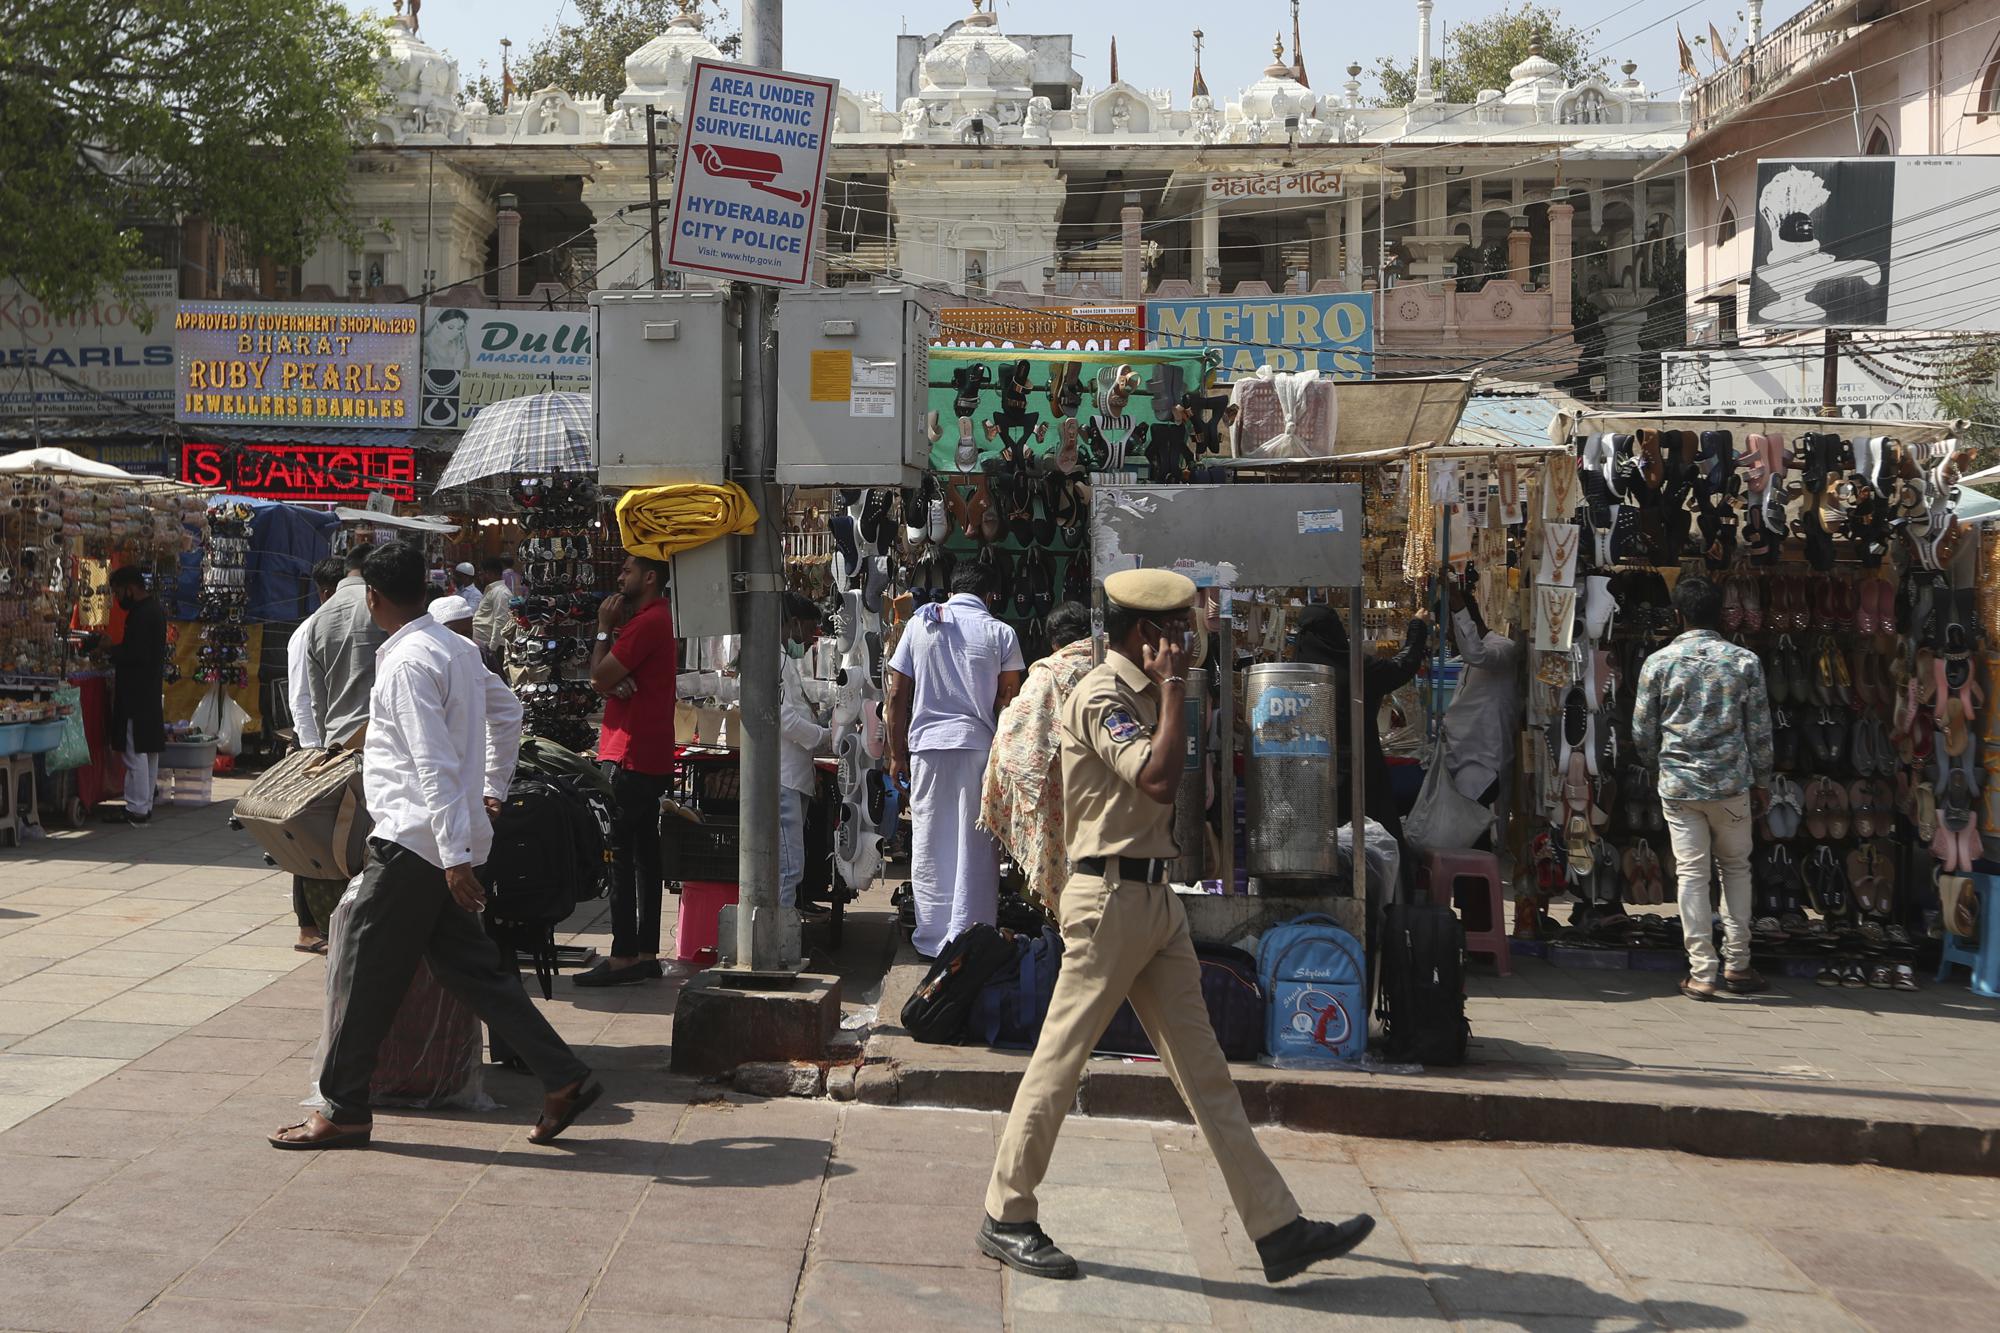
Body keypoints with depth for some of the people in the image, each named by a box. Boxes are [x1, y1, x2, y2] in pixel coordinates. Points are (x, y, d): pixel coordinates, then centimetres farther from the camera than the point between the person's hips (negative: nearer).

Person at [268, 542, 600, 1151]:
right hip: (444, 844, 9)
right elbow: (508, 712, 26)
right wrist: (492, 791, 30)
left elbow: (436, 766, -22)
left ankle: (343, 1111, 11)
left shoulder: (408, 662, -16)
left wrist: (455, 856, -24)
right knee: (468, 965, 11)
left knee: (364, 974, 2)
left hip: (414, 844, -9)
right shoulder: (458, 648, 12)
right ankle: (565, 1079, 8)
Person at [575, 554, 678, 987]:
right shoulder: (656, 618, 19)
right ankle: (646, 953, 15)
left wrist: (604, 629, -4)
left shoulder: (646, 623, -15)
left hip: (630, 757, -11)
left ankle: (623, 956, -7)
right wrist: (613, 680, -9)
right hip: (652, 757, 11)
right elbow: (602, 680, 14)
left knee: (620, 854, -8)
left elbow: (600, 678, -16)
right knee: (644, 854, 11)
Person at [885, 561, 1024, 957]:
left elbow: (897, 694, 6)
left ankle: (932, 939, 12)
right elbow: (1009, 700, -1)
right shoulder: (1000, 633, 2)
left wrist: (897, 753, 12)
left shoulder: (919, 625, 7)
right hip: (979, 746, -1)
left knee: (929, 845, 8)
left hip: (927, 745, 2)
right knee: (975, 846, 2)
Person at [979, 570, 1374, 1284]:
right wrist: (1174, 686, -19)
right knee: (1060, 1060, 0)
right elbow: (1159, 778, -27)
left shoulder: (1138, 695, 18)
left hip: (1155, 897, 10)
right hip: (1111, 896, -10)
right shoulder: (1100, 696, -13)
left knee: (1203, 1068, 7)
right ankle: (1005, 1218, 13)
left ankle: (1278, 1230, 7)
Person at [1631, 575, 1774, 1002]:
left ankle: (1701, 973, 2)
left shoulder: (1659, 663, -2)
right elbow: (1759, 731, 1)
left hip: (1678, 786, 0)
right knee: (1736, 868, 16)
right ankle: (1737, 963, 14)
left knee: (1692, 874, 3)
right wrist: (1762, 782, 12)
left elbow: (1642, 732, 2)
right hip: (1731, 783, 0)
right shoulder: (1745, 661, -1)